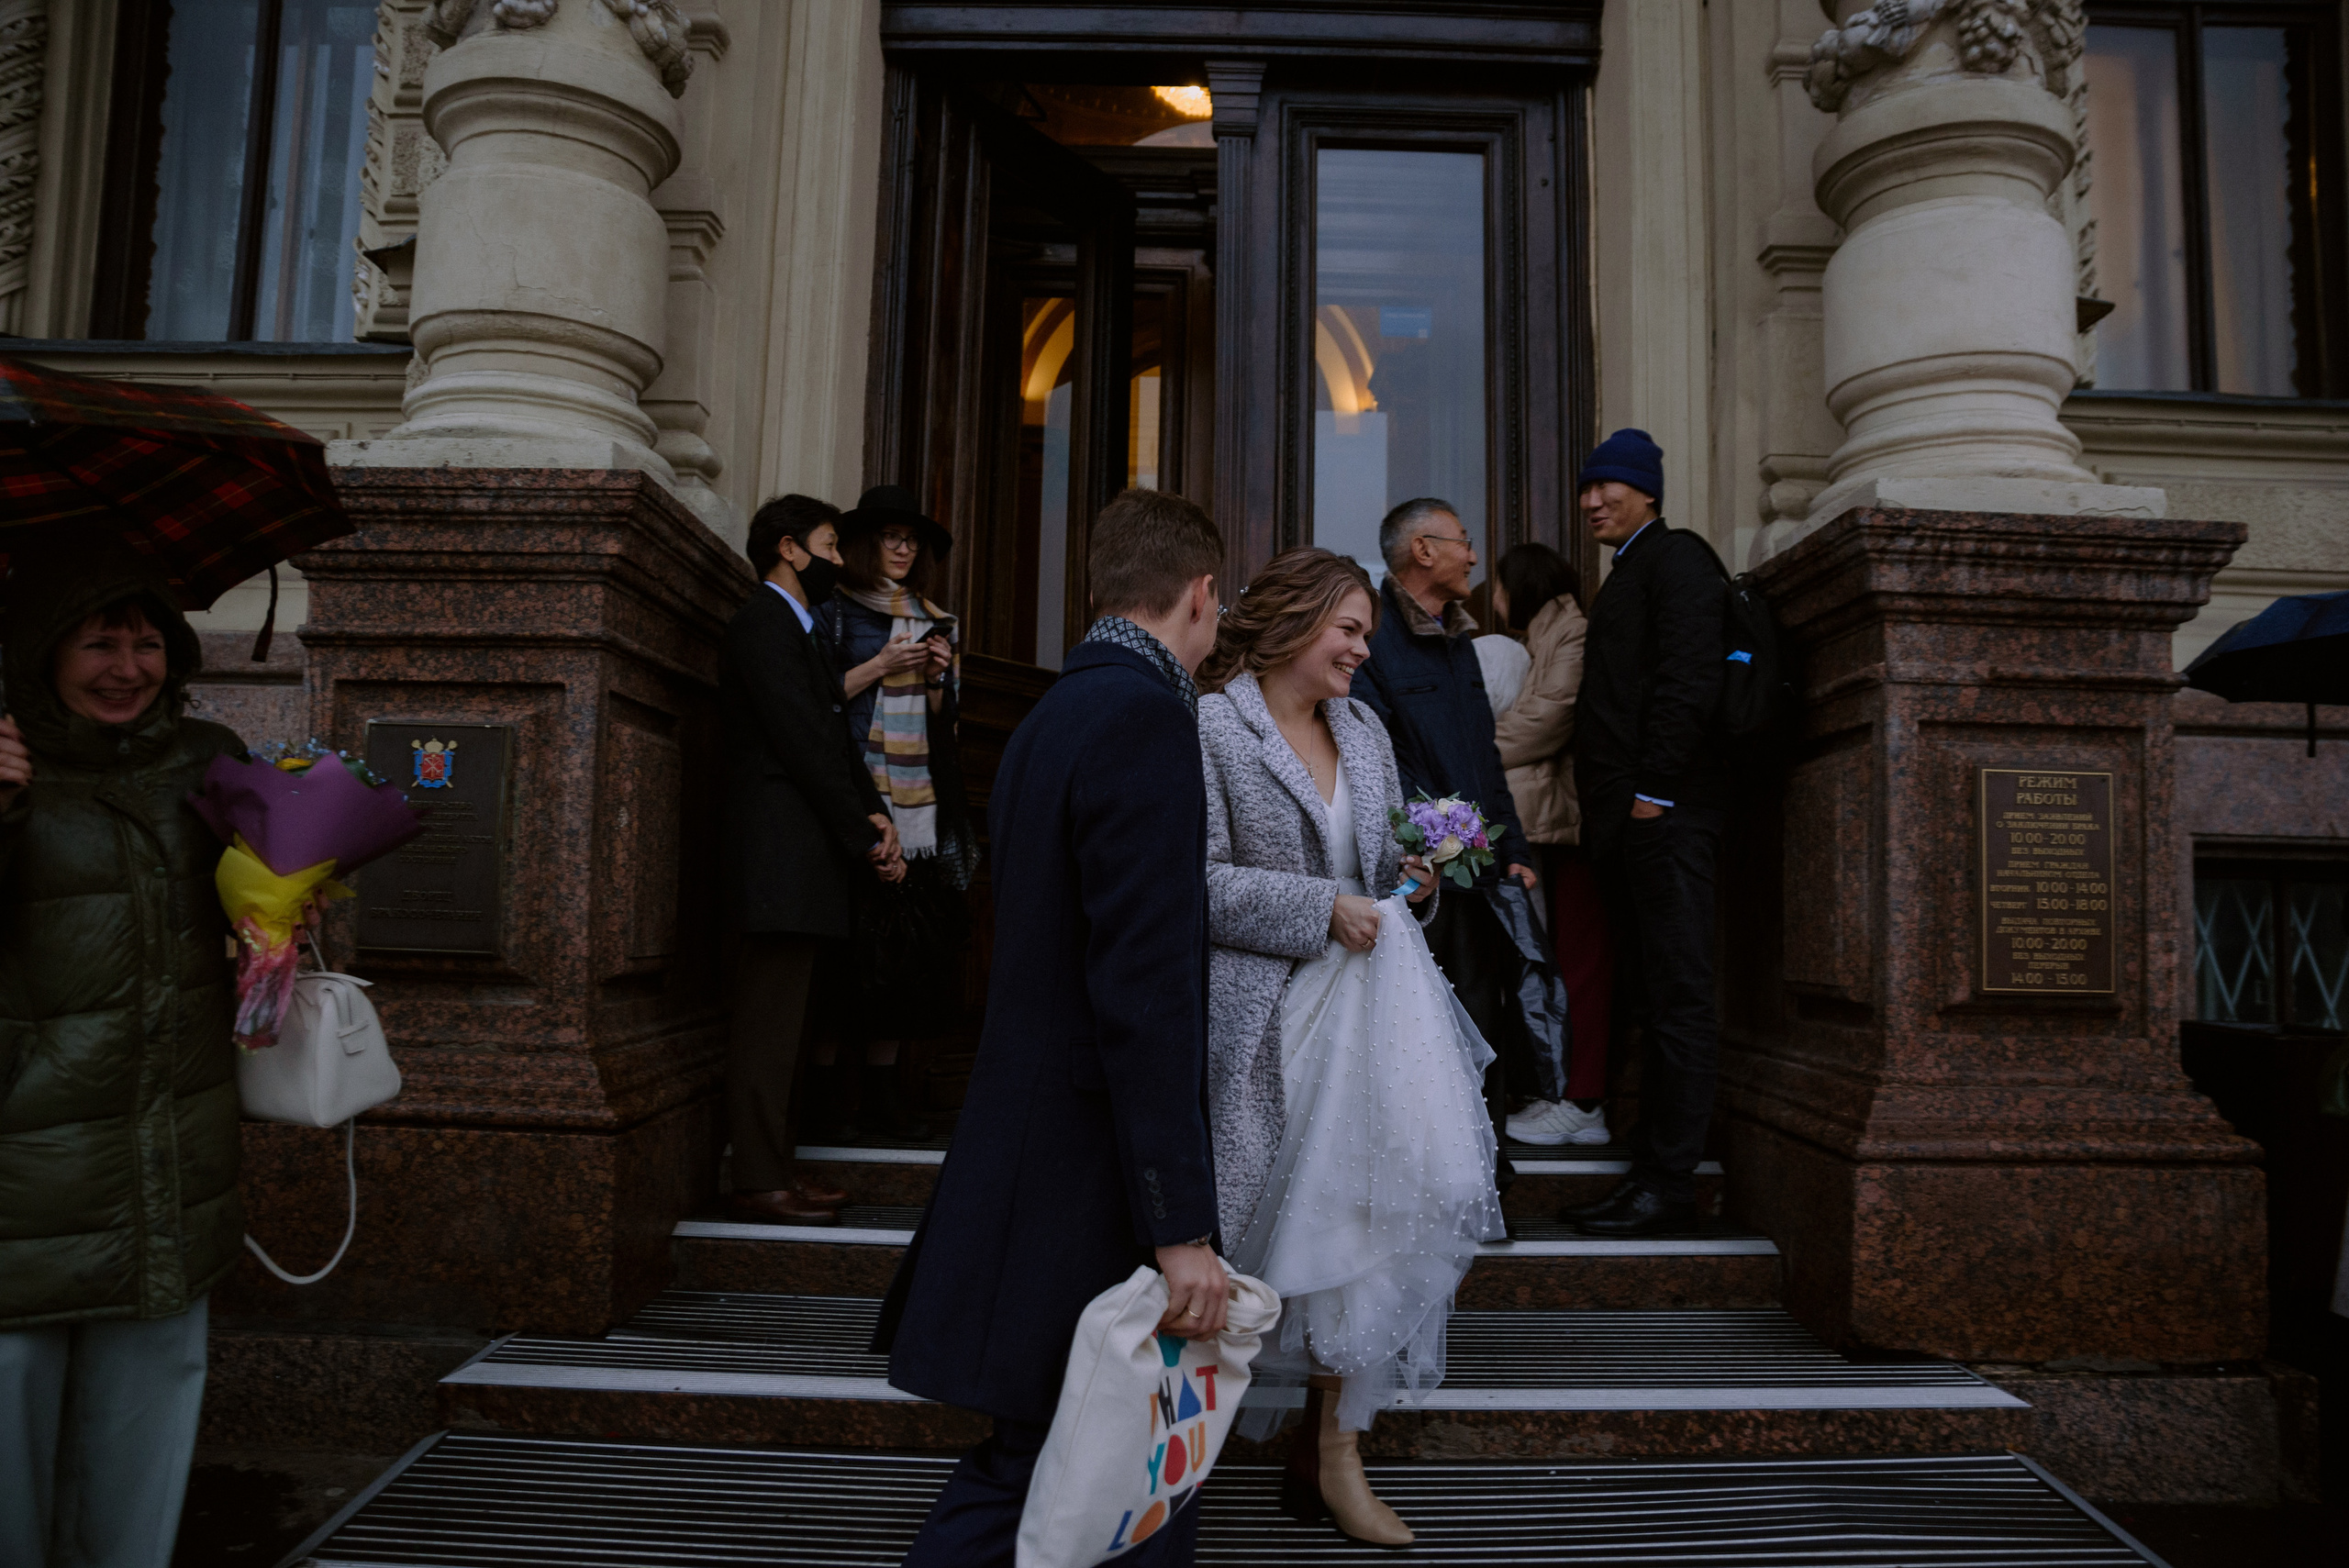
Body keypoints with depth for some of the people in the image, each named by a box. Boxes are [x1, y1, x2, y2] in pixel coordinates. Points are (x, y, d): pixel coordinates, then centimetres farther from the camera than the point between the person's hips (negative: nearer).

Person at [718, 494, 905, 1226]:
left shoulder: (795, 629, 23)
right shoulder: (765, 623, -9)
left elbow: (832, 734, 18)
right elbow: (803, 742, -15)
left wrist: (872, 816, 3)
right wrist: (865, 837, -11)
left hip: (801, 856, 10)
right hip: (780, 854, -10)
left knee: (778, 1022, 12)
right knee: (768, 1025, -6)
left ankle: (778, 1167, 19)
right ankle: (759, 1183, -1)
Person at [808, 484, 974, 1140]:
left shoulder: (933, 622, 19)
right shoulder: (834, 612, 3)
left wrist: (936, 679, 1)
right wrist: (880, 667, -10)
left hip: (920, 807, 5)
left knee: (910, 940, 2)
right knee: (852, 937, -8)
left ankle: (881, 1083, 10)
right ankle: (825, 1080, 2)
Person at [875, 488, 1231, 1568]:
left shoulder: (1049, 717, 13)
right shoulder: (1144, 714, -16)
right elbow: (1145, 987, -23)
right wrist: (1181, 1227, -21)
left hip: (1032, 1144, 9)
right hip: (1094, 1180, -9)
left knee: (1031, 1467, 17)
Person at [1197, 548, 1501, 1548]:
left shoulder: (1363, 730, 15)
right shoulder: (1210, 728, -6)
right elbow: (1200, 880, -13)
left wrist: (1411, 876, 1)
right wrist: (1321, 910, -17)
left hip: (1363, 998, 6)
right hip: (1266, 1011, -5)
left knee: (1367, 1205, -3)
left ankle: (1330, 1453, 11)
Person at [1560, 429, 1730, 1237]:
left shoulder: (1676, 557, -3)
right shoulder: (1625, 577, 26)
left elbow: (1688, 679, -16)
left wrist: (1652, 791, -20)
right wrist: (1603, 807, 15)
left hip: (1664, 815, -10)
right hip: (1625, 819, 10)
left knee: (1678, 1001, -6)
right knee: (1647, 999, 10)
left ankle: (1669, 1183, -2)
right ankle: (1649, 1169, 16)